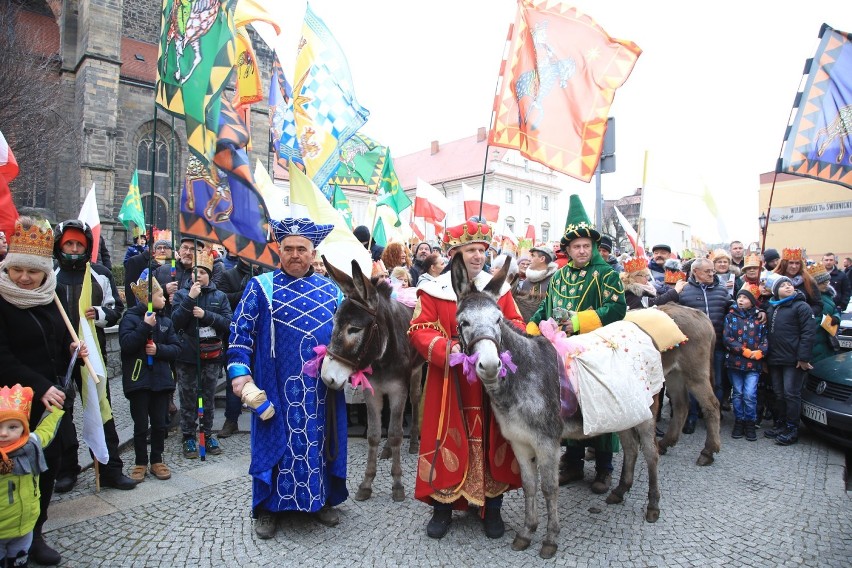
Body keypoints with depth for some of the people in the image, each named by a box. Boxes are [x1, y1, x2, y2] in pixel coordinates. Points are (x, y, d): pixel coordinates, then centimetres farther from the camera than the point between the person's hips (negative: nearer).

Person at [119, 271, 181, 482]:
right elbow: (126, 344, -18)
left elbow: (176, 348, 4)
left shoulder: (165, 321, 9)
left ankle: (157, 461, 24)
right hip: (138, 379, -4)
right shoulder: (130, 318, -5)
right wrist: (145, 326, -22)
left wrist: (159, 349, -13)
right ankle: (140, 463, 21)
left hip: (161, 379, 4)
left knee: (159, 423, 10)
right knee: (141, 425, 6)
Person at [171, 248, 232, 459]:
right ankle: (188, 437, 19)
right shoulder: (182, 294, 2)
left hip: (211, 355, 1)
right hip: (187, 356, -1)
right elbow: (175, 321, -10)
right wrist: (190, 298, -18)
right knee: (188, 398, 7)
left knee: (208, 397, 11)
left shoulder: (219, 296, 4)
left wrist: (206, 315, -17)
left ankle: (208, 434, 24)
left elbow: (227, 322, -5)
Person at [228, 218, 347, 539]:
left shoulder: (330, 290, 8)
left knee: (320, 441, 13)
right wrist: (240, 374, -13)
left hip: (322, 389, 3)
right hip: (276, 389, -3)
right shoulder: (261, 287, -1)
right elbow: (240, 332, -4)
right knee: (276, 440, 7)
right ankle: (268, 507, 26)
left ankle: (322, 500, 32)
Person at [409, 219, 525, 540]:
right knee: (449, 441, 4)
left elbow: (516, 323, 11)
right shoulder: (433, 290, -2)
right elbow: (419, 331, -7)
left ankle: (492, 508, 28)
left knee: (491, 441, 10)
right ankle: (442, 507, 24)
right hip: (450, 383, -2)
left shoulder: (499, 288, 8)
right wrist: (447, 349, -24)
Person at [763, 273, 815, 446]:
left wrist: (803, 357, -17)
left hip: (793, 360, -6)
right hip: (775, 359, 6)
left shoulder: (801, 306, -5)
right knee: (779, 394, 12)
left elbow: (807, 333, -12)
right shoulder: (772, 308, 16)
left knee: (791, 394, -2)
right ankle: (780, 425, 22)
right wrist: (766, 356, 15)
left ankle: (792, 430, 6)